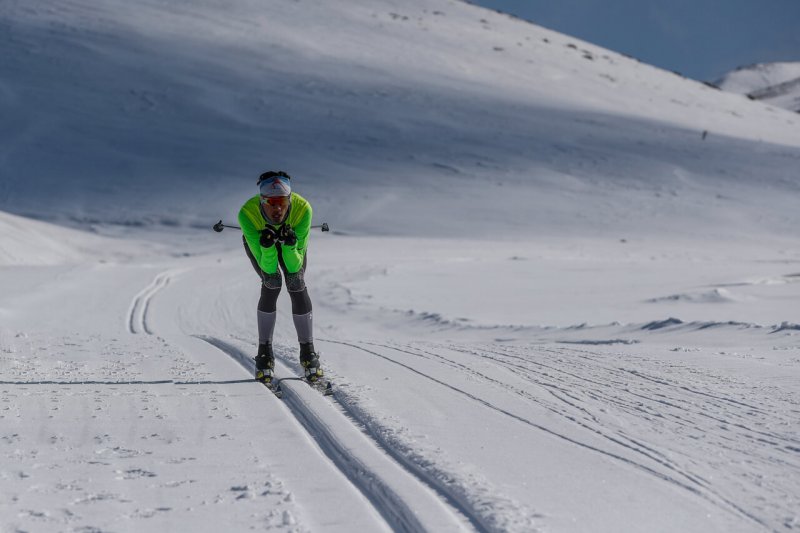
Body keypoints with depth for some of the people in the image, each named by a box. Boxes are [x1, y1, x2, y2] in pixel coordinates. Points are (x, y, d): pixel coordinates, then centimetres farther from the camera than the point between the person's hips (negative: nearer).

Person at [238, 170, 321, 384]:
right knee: (272, 283, -21)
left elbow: (295, 265, -33)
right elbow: (267, 267, -35)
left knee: (297, 283, -17)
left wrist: (290, 246, -52)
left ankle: (308, 352, -4)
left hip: (293, 238, 1)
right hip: (257, 239, -1)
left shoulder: (303, 209, -39)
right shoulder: (247, 213, -40)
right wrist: (267, 246, -53)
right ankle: (265, 353, -8)